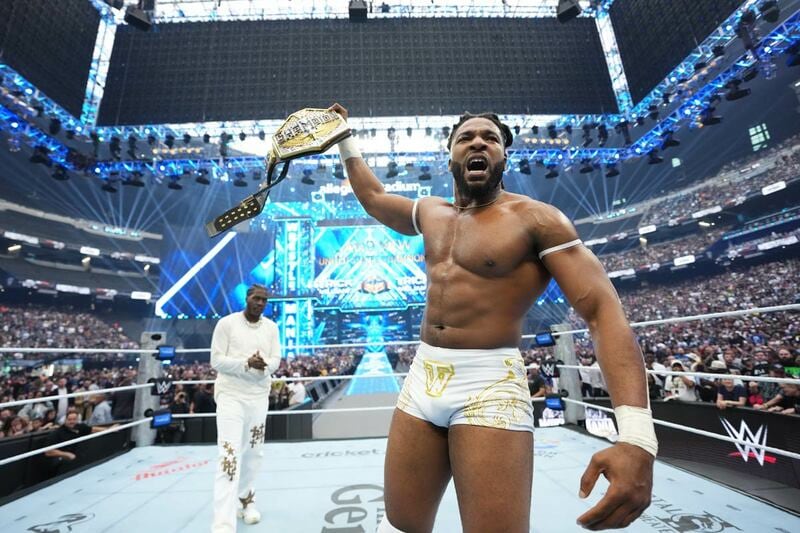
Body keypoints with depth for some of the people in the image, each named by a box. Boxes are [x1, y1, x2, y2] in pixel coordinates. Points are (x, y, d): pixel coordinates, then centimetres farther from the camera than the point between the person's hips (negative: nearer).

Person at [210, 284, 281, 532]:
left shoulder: (271, 327, 4)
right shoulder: (226, 323, -7)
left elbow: (276, 360, 3)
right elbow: (216, 360, -9)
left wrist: (263, 365, -20)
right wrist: (246, 363, -23)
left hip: (259, 397, 4)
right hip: (231, 396, -4)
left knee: (252, 454, 15)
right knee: (229, 456, -10)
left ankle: (247, 499, 36)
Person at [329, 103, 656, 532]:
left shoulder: (536, 219, -7)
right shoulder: (431, 212, 12)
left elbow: (603, 311, -14)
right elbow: (373, 198, 31)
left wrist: (636, 434, -26)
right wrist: (345, 140, 34)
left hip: (490, 386, -5)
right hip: (422, 378, 6)